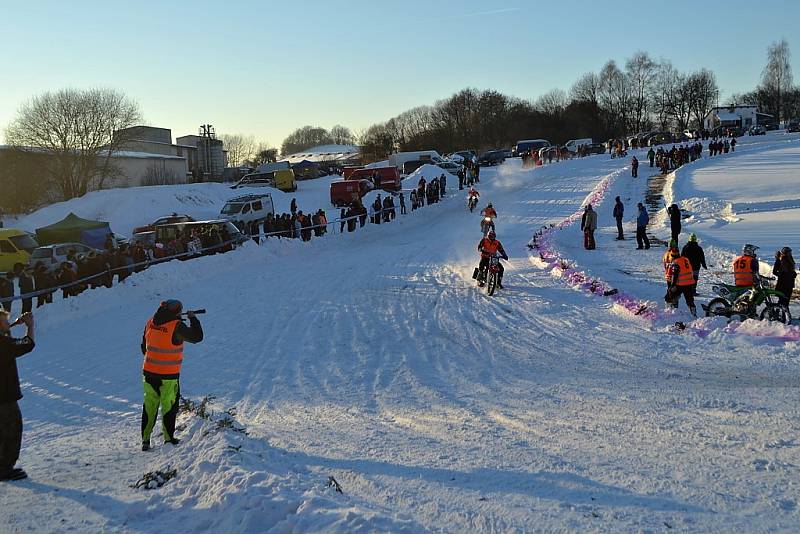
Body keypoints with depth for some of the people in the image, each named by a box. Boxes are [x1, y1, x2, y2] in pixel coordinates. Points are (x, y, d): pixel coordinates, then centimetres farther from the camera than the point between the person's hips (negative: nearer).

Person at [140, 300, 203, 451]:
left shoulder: (150, 322, 0)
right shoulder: (177, 326, -19)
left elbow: (144, 346, 12)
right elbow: (197, 336, -9)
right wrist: (192, 318, 4)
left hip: (149, 372, 5)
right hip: (169, 376, -5)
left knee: (149, 406, 14)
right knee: (169, 407, 10)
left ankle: (145, 439, 16)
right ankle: (168, 438, 18)